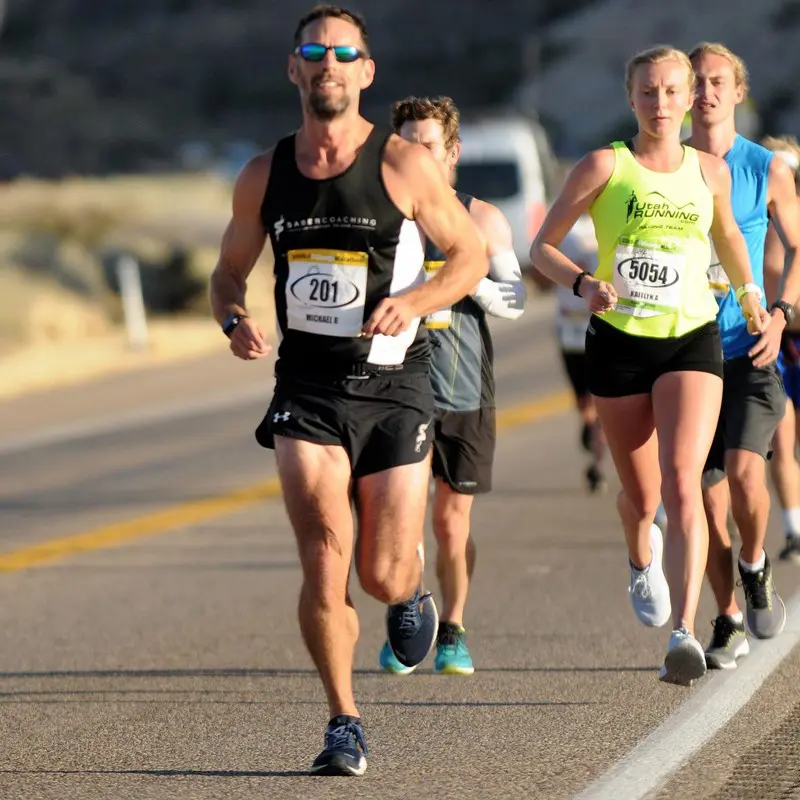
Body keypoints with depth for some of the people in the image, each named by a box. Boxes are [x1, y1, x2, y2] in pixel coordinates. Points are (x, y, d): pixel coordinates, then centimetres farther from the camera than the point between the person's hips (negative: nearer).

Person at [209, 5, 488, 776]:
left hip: (391, 386, -1)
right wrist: (234, 321, -6)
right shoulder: (263, 177, 5)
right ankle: (344, 725, -1)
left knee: (383, 577, -2)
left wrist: (413, 300, -15)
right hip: (306, 390, 2)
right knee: (324, 553, -15)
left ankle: (412, 588, 38)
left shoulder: (405, 165, -4)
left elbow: (471, 255, 4)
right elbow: (229, 272, 17)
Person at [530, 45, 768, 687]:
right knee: (640, 496, 12)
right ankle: (642, 558, 51)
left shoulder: (711, 171, 7)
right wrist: (583, 282, -17)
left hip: (692, 340, 0)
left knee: (682, 482, -20)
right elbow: (543, 248, -1)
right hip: (619, 340, 0)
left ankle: (684, 633, -29)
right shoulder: (604, 166, -1)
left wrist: (749, 293, 20)